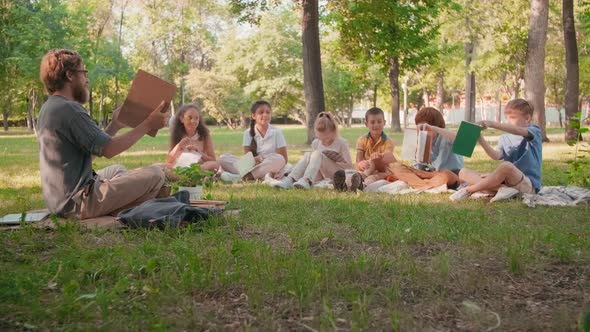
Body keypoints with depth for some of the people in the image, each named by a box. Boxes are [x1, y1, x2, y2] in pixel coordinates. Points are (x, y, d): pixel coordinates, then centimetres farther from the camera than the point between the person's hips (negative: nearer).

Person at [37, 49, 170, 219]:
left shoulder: (48, 108, 13)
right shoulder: (69, 109, -19)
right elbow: (109, 149, -19)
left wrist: (115, 126, 17)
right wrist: (148, 125, -12)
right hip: (78, 202, -11)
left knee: (117, 170, 33)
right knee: (156, 174, -11)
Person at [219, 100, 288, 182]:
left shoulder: (276, 132, 0)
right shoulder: (248, 133, 5)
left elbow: (284, 159, -2)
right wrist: (255, 159, -26)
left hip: (270, 171, -2)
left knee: (278, 159, -36)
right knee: (223, 158, -15)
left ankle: (242, 176, -34)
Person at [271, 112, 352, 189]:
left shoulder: (341, 143, -5)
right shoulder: (315, 143, 7)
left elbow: (349, 165, -3)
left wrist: (337, 160, -18)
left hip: (335, 177, -4)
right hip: (320, 176, 4)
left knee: (317, 153, -28)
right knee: (307, 155, -23)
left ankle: (306, 180, -53)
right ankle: (289, 180, -44)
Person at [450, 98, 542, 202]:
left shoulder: (534, 131, 4)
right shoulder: (504, 139, 17)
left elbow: (518, 131, -22)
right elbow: (497, 156, -5)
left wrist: (492, 124, -32)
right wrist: (481, 140, -20)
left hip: (529, 184, -6)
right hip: (506, 181, 6)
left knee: (506, 166, -40)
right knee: (463, 173, -7)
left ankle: (468, 190, -24)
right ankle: (503, 189, -30)